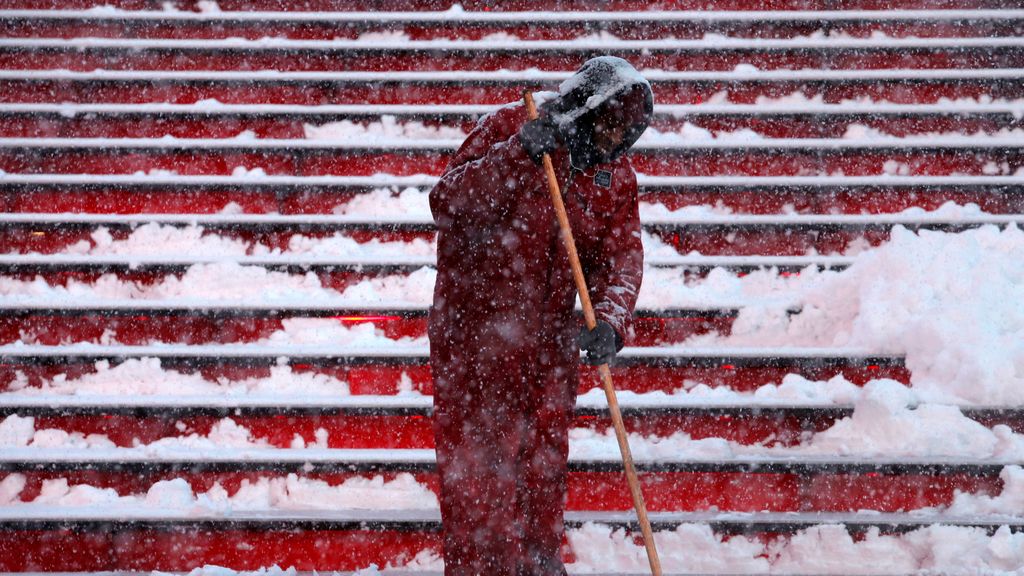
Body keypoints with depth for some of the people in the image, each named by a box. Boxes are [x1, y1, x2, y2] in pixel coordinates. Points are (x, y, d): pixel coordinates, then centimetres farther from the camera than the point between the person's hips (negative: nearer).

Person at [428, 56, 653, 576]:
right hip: (475, 333, -5)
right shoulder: (509, 128, -10)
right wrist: (517, 155, -30)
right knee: (476, 461, -1)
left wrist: (610, 320, -23)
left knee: (545, 462, 15)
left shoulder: (617, 178, 4)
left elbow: (621, 259, -4)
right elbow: (447, 204, -18)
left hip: (552, 342, 5)